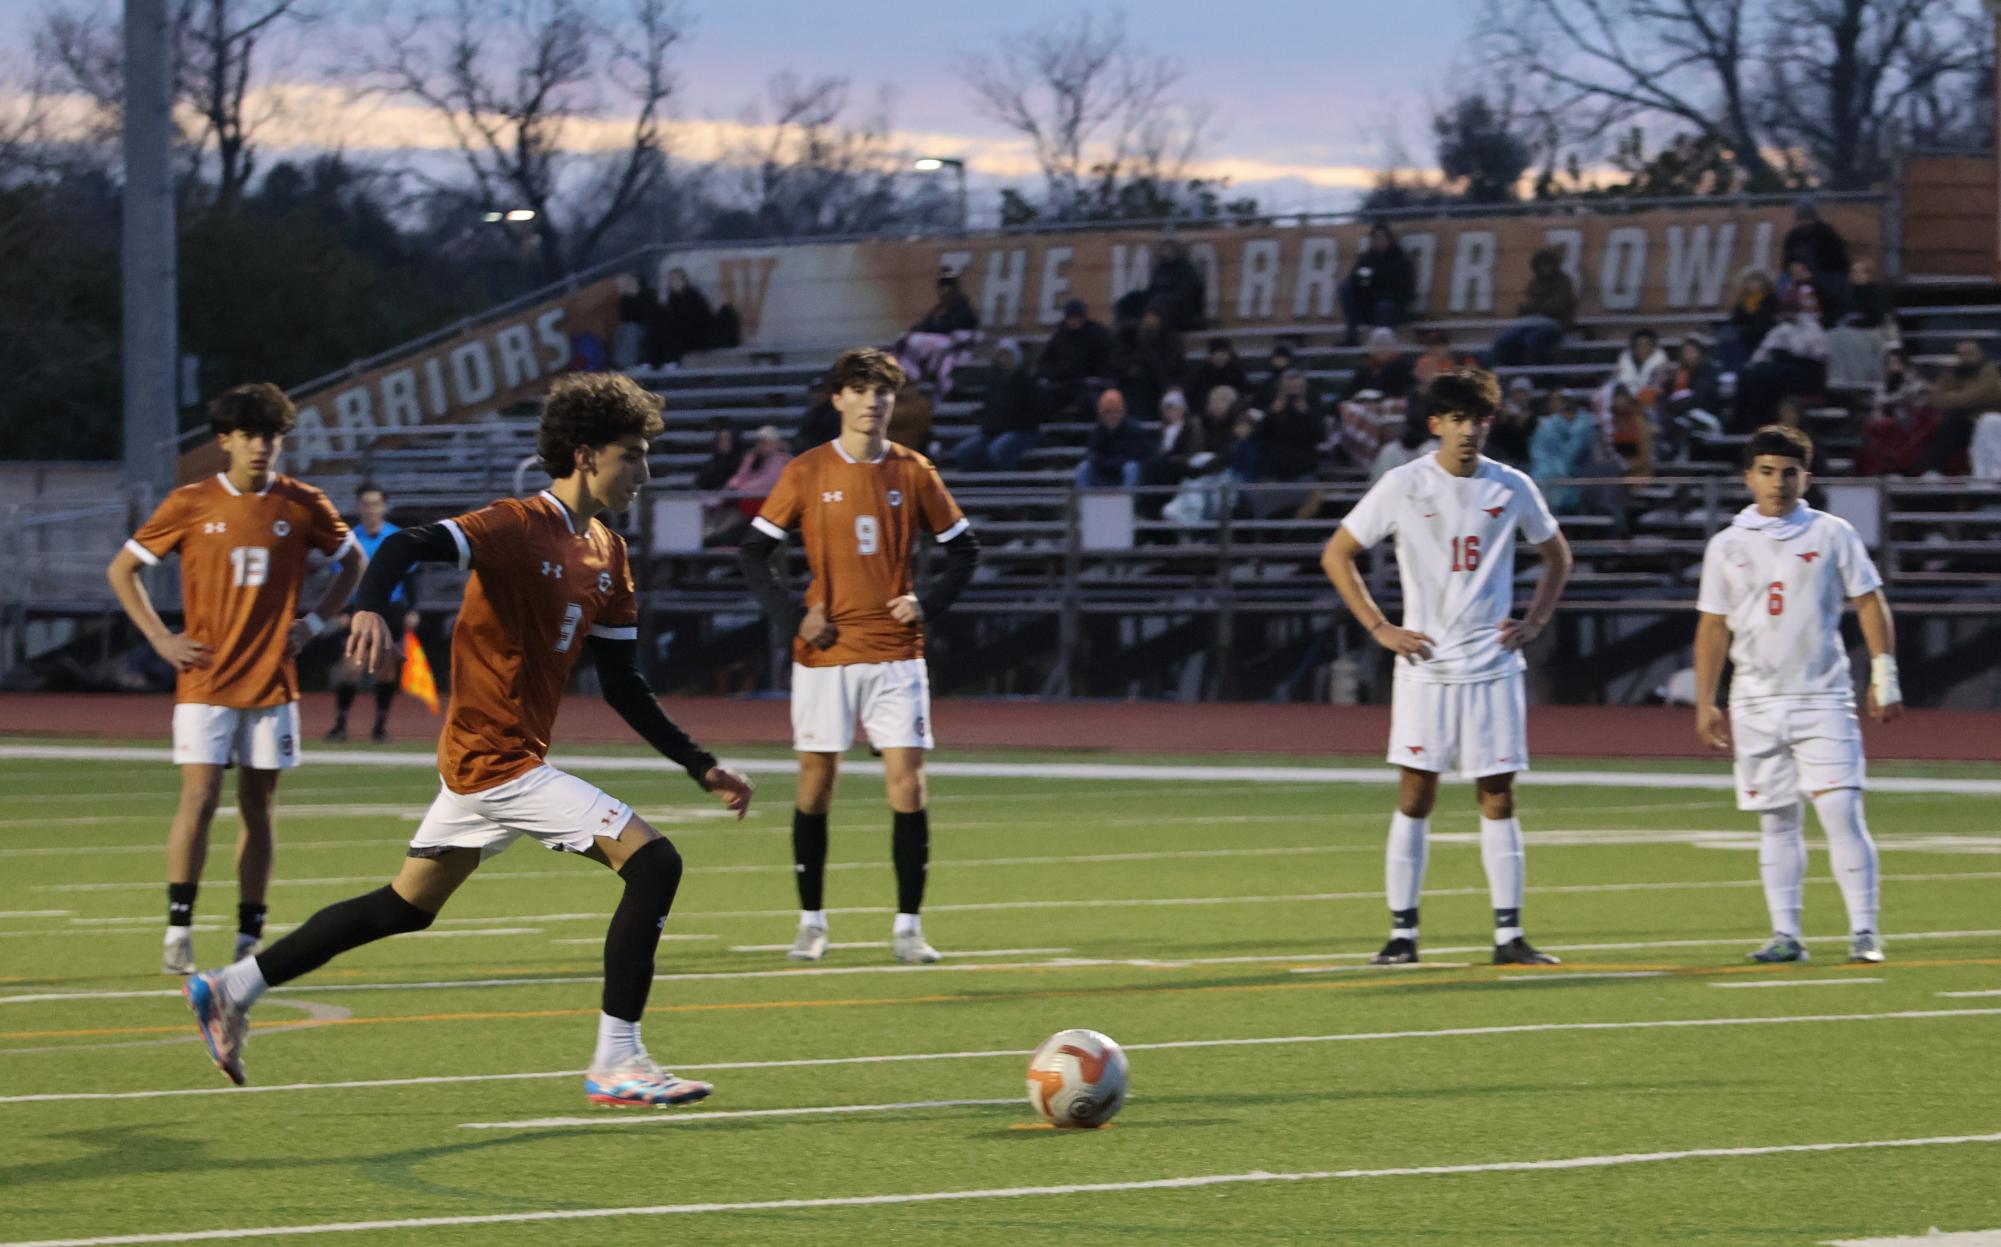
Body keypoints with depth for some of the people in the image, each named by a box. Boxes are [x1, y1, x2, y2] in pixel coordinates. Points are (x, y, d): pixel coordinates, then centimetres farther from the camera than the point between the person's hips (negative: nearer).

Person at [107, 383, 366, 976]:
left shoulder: (302, 505, 3)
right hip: (206, 679, -2)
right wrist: (159, 638, -2)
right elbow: (122, 570, 7)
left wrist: (314, 621, 7)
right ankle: (178, 930, -6)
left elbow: (353, 561, 19)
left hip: (273, 682, 2)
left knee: (257, 808, 6)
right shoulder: (190, 504, -2)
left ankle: (249, 938, 12)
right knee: (198, 799, -12)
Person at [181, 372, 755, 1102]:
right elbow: (405, 547, -27)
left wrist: (702, 767, 12)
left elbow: (623, 688, 16)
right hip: (498, 759, -9)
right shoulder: (520, 528, -14)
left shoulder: (606, 556, 12)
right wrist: (370, 607, -47)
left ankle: (233, 988, 25)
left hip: (476, 761, 9)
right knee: (652, 863, -14)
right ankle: (616, 1065, -12)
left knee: (406, 907, 17)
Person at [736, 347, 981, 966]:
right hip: (825, 654, -1)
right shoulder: (807, 473, 0)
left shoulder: (913, 472, 4)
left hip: (895, 653, 1)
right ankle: (812, 923, 15)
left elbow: (964, 548, 12)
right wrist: (793, 615, -7)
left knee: (907, 783, -6)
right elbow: (754, 552, 3)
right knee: (816, 783, 3)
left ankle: (908, 926, 0)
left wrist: (928, 602, -2)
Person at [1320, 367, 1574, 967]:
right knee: (1416, 797, -1)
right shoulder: (1403, 486, -3)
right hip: (1425, 665, -2)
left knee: (1498, 799, 1)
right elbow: (1337, 556, 4)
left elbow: (1556, 555, 19)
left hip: (1493, 665, 2)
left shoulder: (1511, 487, 3)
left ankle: (1509, 935, 4)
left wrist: (1534, 622, 5)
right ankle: (1402, 933, 4)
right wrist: (1380, 628, -3)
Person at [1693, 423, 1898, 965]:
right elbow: (1713, 627, 11)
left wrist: (1884, 676, -2)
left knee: (1841, 810, -11)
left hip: (1822, 697, -2)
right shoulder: (1728, 546, 8)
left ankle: (1863, 931, -8)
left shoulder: (1831, 534, 3)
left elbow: (1869, 604, 5)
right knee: (1776, 821, 5)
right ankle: (1785, 934, 9)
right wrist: (1705, 704, 7)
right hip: (1756, 703, 2)